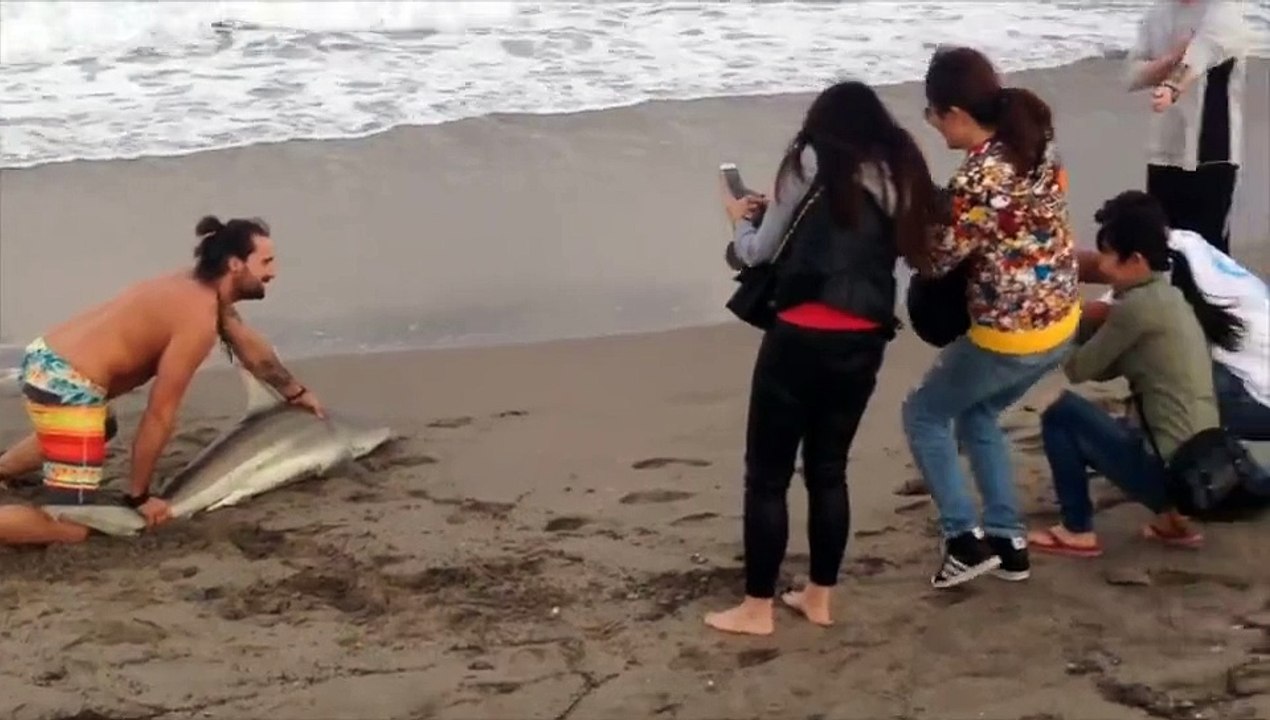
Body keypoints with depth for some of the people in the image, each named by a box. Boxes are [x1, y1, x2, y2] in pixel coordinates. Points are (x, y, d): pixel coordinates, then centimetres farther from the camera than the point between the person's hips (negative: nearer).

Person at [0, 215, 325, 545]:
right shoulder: (199, 318, -17)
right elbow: (159, 414, -14)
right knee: (73, 527, -12)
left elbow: (251, 346, 29)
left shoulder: (204, 289, 10)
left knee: (100, 430, 42)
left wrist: (296, 392, 43)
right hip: (65, 384, -10)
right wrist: (138, 496, -6)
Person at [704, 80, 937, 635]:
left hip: (803, 336, -5)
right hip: (865, 340, 5)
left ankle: (757, 608, 10)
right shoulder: (901, 173, 12)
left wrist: (741, 217, 27)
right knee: (828, 469, 18)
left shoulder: (812, 161, 0)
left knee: (767, 475, 5)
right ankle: (819, 597, 25)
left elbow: (758, 253, 5)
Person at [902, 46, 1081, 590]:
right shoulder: (1037, 144, -1)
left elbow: (936, 261, -15)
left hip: (1010, 337, -8)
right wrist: (940, 210, 6)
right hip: (1060, 322, 8)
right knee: (977, 415, 28)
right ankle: (1008, 541, 28)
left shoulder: (977, 180, -27)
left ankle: (966, 539, 13)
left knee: (923, 415, 16)